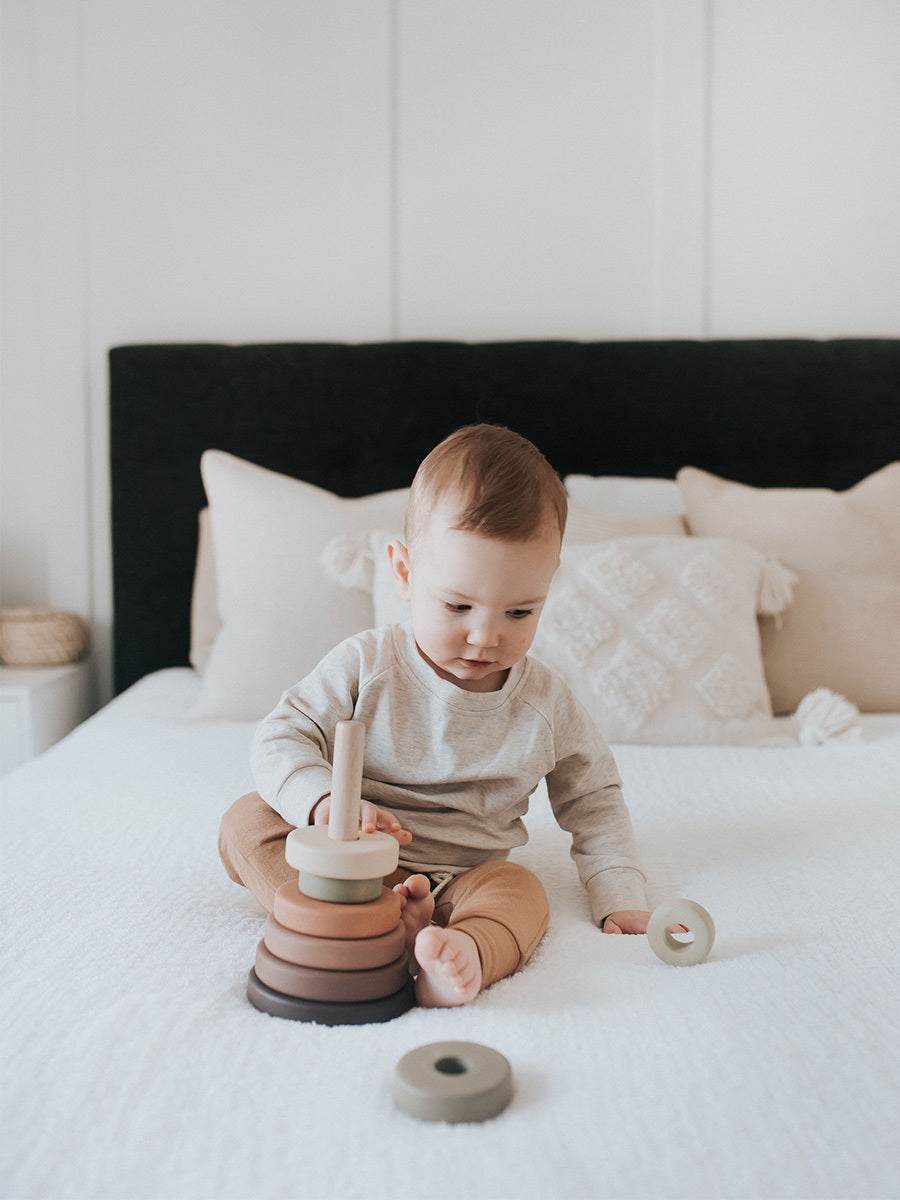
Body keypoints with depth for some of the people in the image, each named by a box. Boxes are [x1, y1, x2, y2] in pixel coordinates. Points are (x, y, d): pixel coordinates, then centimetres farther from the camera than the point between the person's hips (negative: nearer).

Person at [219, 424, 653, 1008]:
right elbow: (282, 740, -9)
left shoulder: (547, 703, -3)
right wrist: (325, 801, -30)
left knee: (521, 891, -29)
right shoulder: (366, 665, -9)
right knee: (248, 820, -20)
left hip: (464, 880, 1)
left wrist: (622, 901, 2)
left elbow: (594, 801, 10)